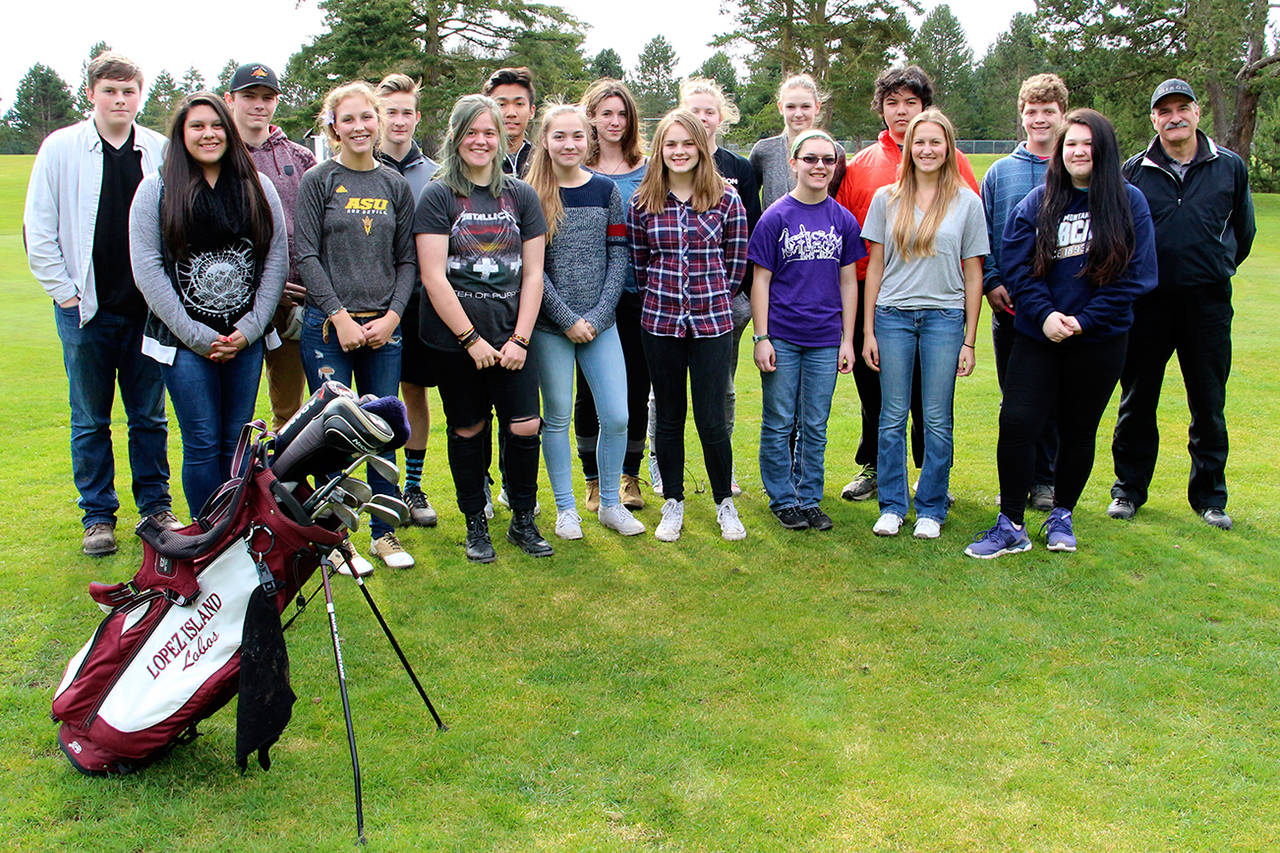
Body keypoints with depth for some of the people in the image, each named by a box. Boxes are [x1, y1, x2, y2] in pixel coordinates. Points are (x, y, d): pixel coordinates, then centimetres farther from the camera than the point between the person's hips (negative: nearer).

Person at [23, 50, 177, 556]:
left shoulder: (161, 152, 4)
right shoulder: (61, 148, 0)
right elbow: (38, 232, 1)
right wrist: (65, 292, -3)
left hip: (149, 307, 1)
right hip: (85, 307, -1)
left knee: (149, 416, 10)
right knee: (90, 420, 8)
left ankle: (155, 506, 22)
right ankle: (98, 516, 18)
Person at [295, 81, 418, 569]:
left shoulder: (396, 185, 11)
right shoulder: (318, 181, 1)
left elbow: (406, 260, 9)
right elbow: (307, 257, -4)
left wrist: (393, 315, -4)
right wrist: (340, 317, -11)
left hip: (384, 328, 3)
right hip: (328, 327, -3)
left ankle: (384, 532, 19)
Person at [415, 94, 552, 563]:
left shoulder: (521, 195, 9)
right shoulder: (438, 196, 0)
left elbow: (532, 273, 6)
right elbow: (433, 276, -7)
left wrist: (519, 338, -4)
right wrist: (471, 339, -10)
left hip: (510, 334, 2)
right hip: (454, 337, -2)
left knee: (525, 427, -5)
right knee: (467, 430, 6)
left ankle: (523, 521, 15)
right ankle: (476, 524, 23)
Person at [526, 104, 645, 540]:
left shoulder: (606, 190, 6)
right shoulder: (532, 196, -2)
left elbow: (618, 256, 3)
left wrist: (599, 313, -7)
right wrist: (568, 318, -11)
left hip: (600, 323, 2)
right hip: (550, 325, -2)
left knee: (616, 417, 0)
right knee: (557, 418, 6)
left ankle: (610, 503, 19)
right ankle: (566, 507, 21)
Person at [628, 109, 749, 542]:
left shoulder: (726, 199, -2)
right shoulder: (642, 202, 1)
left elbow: (736, 262, 5)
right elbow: (638, 262, 11)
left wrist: (710, 295, 7)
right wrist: (660, 295, 9)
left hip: (712, 321, -2)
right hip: (659, 322, 2)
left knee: (711, 420, -2)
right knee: (669, 417, 10)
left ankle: (725, 503, 18)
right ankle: (673, 504, 24)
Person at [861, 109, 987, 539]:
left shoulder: (967, 202, 4)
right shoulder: (887, 199, 6)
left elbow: (973, 274, 5)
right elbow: (874, 266, 7)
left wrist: (969, 339, 2)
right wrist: (868, 331, 3)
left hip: (944, 317, -1)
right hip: (893, 315, 1)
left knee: (937, 420, 3)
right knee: (892, 416, 4)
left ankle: (931, 509, 15)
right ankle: (892, 505, 15)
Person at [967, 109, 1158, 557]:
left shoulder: (1129, 203, -1)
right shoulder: (1036, 203, 3)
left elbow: (1136, 276, -4)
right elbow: (1017, 267, -1)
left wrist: (1083, 320, -12)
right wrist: (1045, 314, -16)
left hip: (1099, 340, 0)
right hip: (1037, 335, 0)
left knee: (1078, 431, 11)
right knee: (1016, 422, -11)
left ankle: (1061, 516, 30)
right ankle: (1010, 526, 0)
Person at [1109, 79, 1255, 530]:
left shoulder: (1230, 167, 4)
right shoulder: (1134, 171, 2)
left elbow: (1243, 231, 17)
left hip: (1208, 302, 1)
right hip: (1146, 302, 0)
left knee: (1209, 404, 7)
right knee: (1137, 400, 6)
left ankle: (1209, 496, 20)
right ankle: (1129, 488, 19)